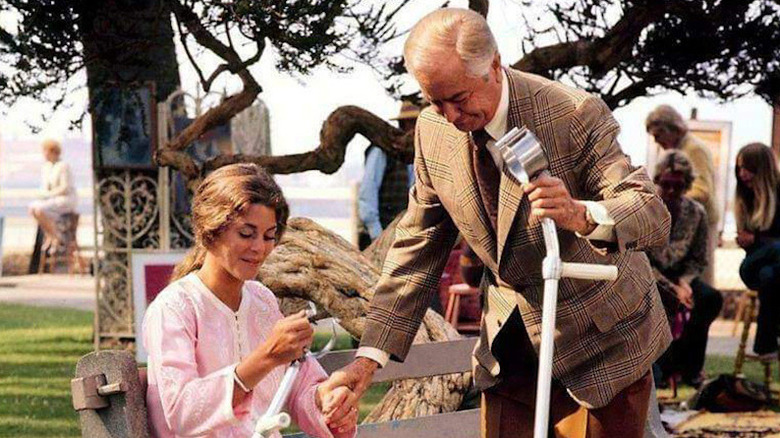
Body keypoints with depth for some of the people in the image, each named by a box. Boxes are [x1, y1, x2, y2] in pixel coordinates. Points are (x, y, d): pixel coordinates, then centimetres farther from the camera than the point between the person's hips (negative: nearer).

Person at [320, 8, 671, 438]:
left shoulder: (575, 115, -22)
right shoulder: (433, 131, -6)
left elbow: (655, 215, -25)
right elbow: (417, 247, 3)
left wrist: (582, 216, -47)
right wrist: (369, 355, -5)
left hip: (601, 341, -4)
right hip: (511, 344, 5)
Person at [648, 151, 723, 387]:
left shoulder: (696, 213, 1)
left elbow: (698, 259, 7)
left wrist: (684, 281, -14)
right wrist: (673, 288, -21)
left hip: (679, 277, 4)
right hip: (648, 278, -4)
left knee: (712, 299, -25)